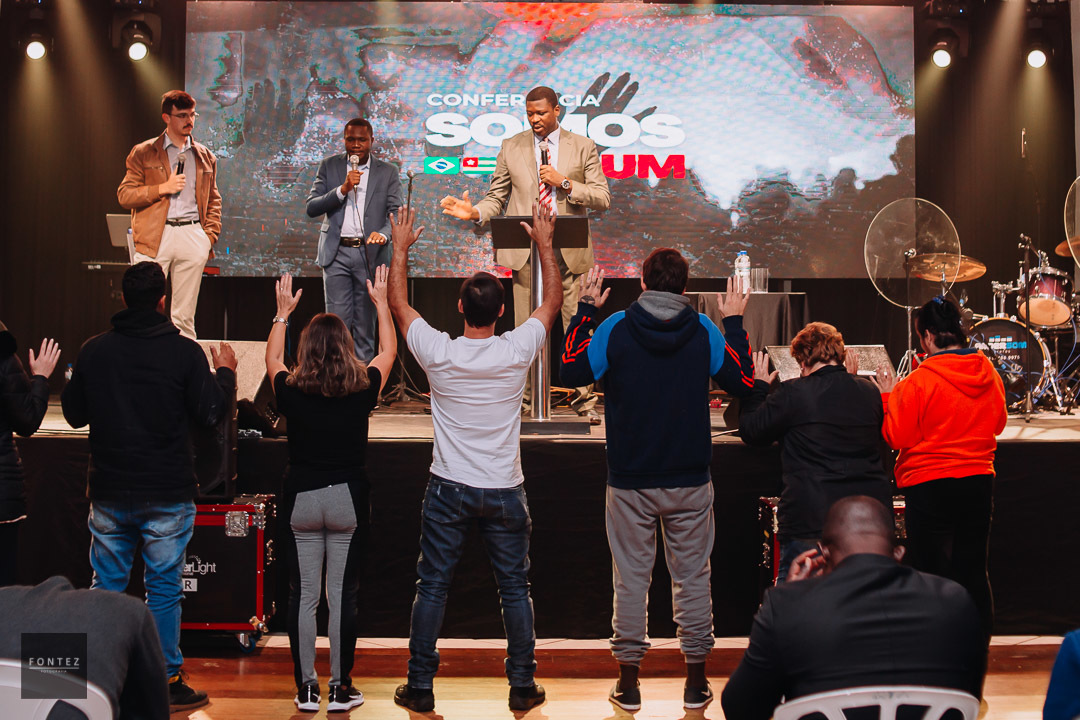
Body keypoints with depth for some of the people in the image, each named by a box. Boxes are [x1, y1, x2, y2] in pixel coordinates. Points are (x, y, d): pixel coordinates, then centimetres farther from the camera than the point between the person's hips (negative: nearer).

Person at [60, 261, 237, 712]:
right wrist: (225, 373, 11)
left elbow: (74, 414, 9)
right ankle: (168, 681, 11)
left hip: (108, 492, 3)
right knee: (164, 589, 5)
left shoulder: (93, 351, -1)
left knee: (105, 586, 12)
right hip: (166, 494, -3)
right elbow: (210, 414, -6)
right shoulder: (185, 352, -10)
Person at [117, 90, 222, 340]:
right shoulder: (143, 153, 7)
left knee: (184, 318, 5)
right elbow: (124, 195, 2)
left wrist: (210, 235, 7)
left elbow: (214, 200, 21)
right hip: (154, 237, -3)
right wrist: (163, 188, -9)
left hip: (192, 237, 3)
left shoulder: (205, 157, 17)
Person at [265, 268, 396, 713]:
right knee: (342, 596, 5)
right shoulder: (362, 392, -9)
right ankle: (341, 689, 11)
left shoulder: (292, 394, -8)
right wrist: (381, 302, 20)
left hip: (301, 500, 1)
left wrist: (283, 313, 25)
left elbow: (272, 359, 14)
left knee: (303, 596, 8)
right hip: (348, 499, -1)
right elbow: (388, 352, 10)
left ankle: (306, 689, 13)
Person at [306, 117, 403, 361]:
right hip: (336, 252, 0)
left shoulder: (387, 172, 7)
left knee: (366, 324, 4)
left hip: (370, 253, 0)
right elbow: (312, 208, 1)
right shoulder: (329, 166, 8)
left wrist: (383, 233, -22)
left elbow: (396, 213, 0)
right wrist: (343, 189, -13)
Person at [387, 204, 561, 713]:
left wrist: (401, 246, 15)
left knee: (432, 588, 8)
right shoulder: (517, 351, -11)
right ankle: (523, 686, 18)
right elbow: (553, 301, 6)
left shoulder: (438, 352, -11)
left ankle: (420, 688, 14)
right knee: (515, 589, 11)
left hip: (449, 490, 0)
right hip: (504, 491, 0)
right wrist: (544, 243, 13)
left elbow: (398, 303, 5)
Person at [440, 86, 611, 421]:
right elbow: (497, 197, 10)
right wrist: (475, 212, -11)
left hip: (570, 249, -1)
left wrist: (565, 182, -11)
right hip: (525, 250, 1)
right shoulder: (511, 147, 10)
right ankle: (524, 398, 11)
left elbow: (602, 198, 1)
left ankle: (584, 398, 11)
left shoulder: (583, 147, 6)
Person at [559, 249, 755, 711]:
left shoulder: (615, 328, -8)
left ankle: (628, 680, 12)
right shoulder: (705, 331, -4)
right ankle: (696, 681, 16)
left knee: (631, 578, 7)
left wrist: (585, 309, 10)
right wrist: (734, 323, 14)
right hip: (690, 481, 1)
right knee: (692, 577, 10)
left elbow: (572, 370, 3)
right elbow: (743, 383, 5)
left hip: (630, 482, -1)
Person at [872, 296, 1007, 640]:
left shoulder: (919, 382, -17)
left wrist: (888, 396, 1)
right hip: (979, 482, 5)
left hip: (929, 486, -5)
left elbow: (896, 436, -11)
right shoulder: (990, 375, 1)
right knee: (974, 571, 14)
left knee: (934, 574, 3)